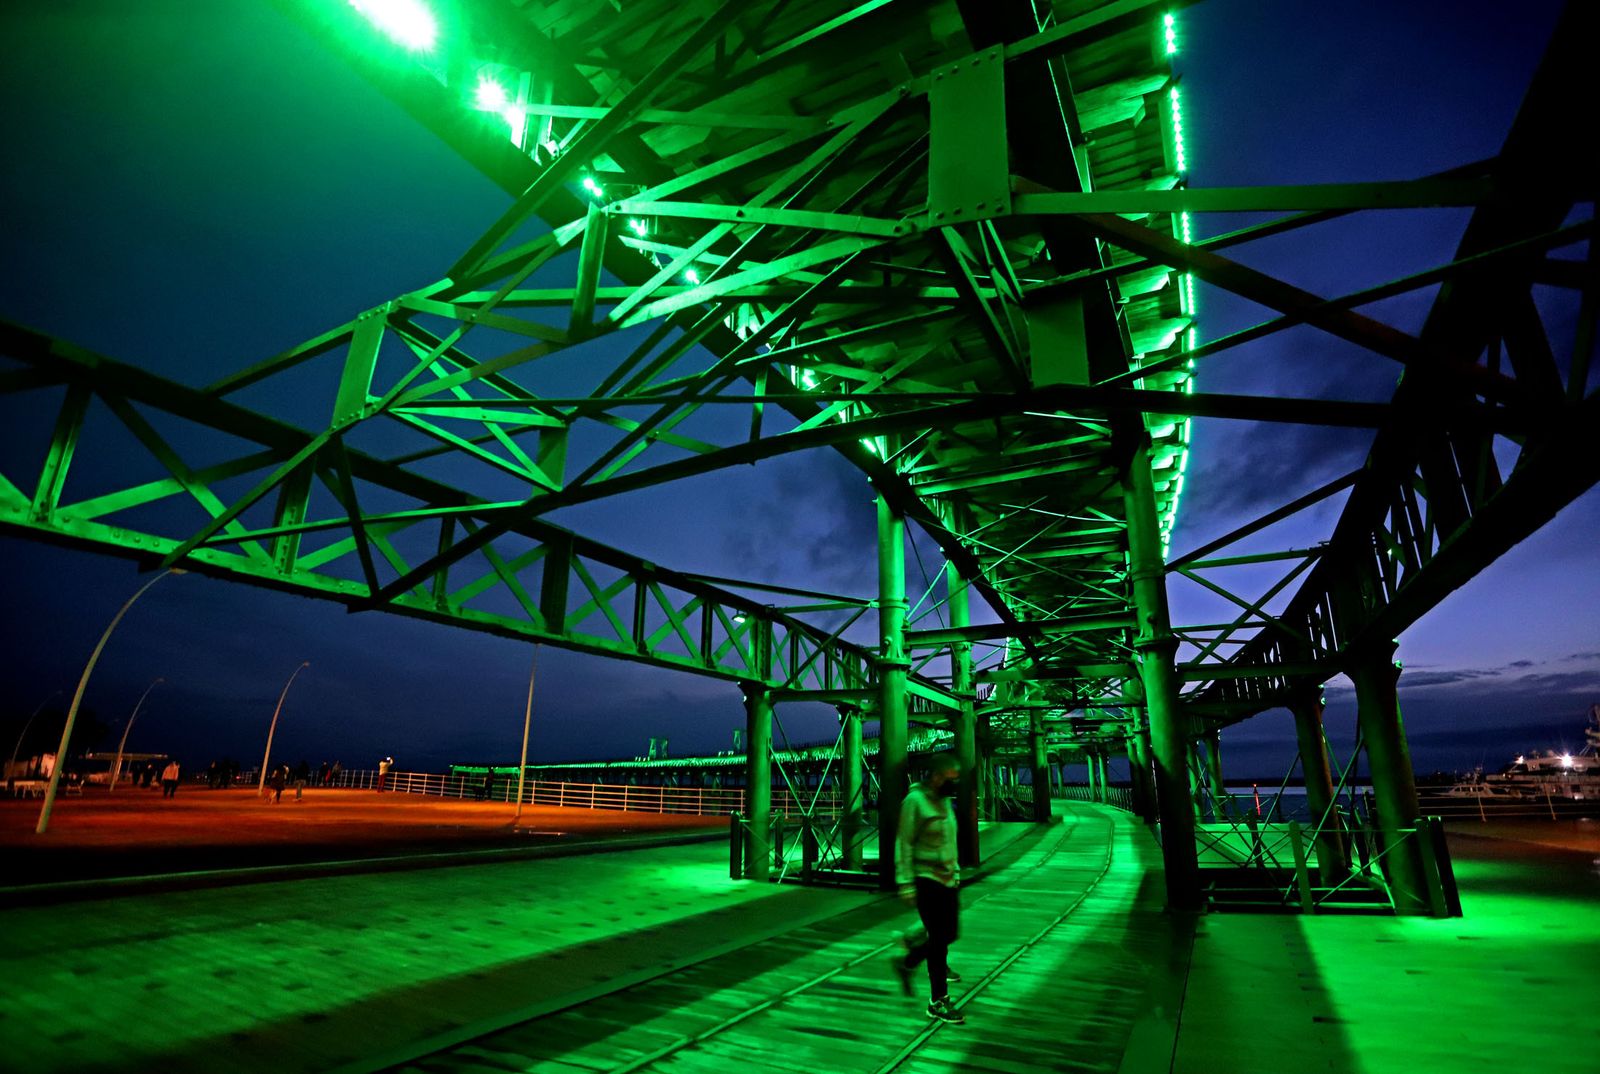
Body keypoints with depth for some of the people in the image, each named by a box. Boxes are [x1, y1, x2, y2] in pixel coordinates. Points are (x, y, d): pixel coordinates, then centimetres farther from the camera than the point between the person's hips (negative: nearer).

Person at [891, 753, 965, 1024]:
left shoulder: (944, 801, 10)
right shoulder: (915, 801, -15)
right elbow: (903, 844, -16)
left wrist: (956, 870, 19)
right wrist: (906, 883, -17)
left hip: (947, 880, 8)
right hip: (926, 880, -8)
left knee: (948, 935, 12)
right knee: (939, 939, -3)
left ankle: (908, 961, 34)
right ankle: (938, 1002, 12)